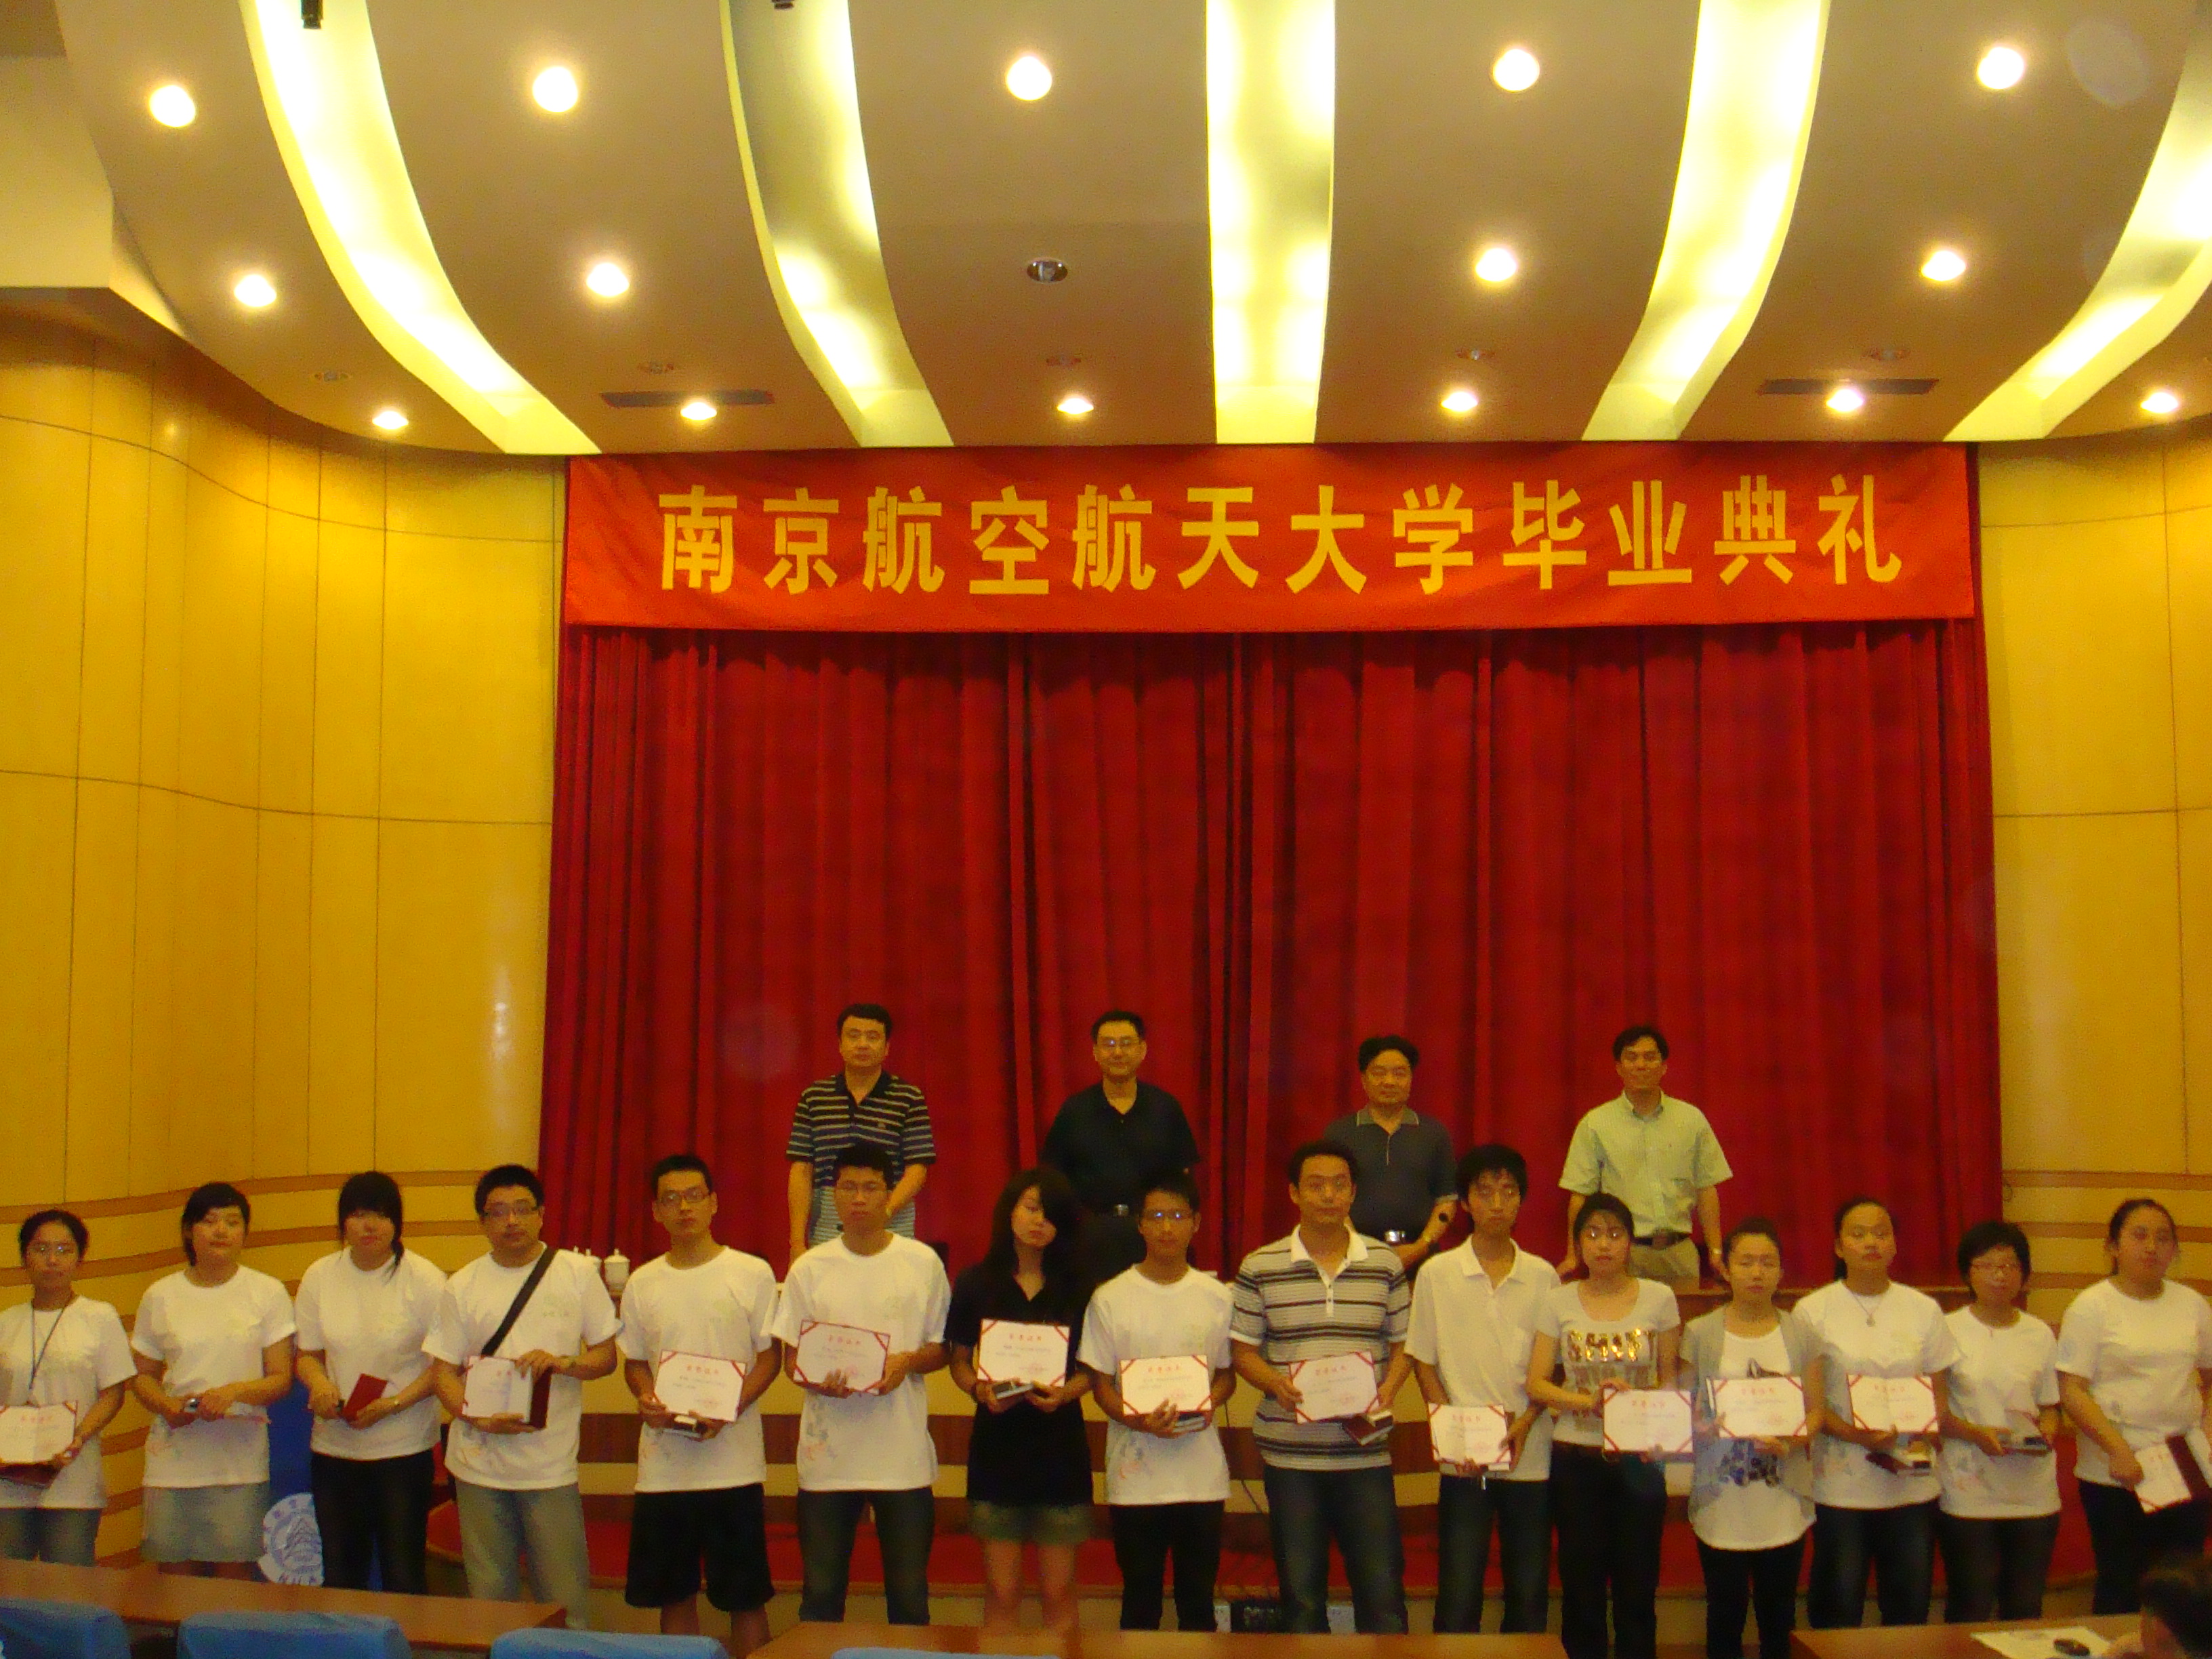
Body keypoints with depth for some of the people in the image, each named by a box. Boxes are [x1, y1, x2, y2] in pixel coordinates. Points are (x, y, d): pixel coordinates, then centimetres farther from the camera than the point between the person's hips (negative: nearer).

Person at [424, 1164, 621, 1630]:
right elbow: (443, 1369, 6)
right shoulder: (463, 1286, 6)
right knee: (489, 1597, 8)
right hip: (480, 1465, 1)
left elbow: (606, 1355, 6)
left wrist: (560, 1363, -15)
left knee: (565, 1600, -2)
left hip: (553, 1465, -1)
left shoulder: (577, 1274, 3)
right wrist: (478, 1418, -13)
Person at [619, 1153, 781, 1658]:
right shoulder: (642, 1283, 8)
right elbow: (634, 1363, 15)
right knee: (674, 1594, 10)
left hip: (734, 1461, -3)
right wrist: (645, 1399, -8)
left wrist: (731, 1407, -16)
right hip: (662, 1465, 3)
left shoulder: (753, 1274, -1)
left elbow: (769, 1356, 0)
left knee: (745, 1597, 2)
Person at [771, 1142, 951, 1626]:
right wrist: (818, 1381, -14)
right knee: (820, 1595, 8)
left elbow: (943, 1347, 8)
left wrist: (908, 1362, -13)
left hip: (903, 1454, -1)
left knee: (909, 1596, 6)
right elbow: (791, 1357, 7)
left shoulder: (923, 1263, 3)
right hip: (827, 1455, 1)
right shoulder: (809, 1269, 5)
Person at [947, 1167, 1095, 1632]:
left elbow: (1092, 1367, 5)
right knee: (1002, 1592, 3)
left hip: (1059, 1442, 0)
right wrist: (980, 1391, -13)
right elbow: (959, 1361, 7)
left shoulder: (1077, 1288, 3)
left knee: (1058, 1591, 4)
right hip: (997, 1442, 0)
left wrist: (1065, 1393, -15)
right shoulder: (976, 1283, 3)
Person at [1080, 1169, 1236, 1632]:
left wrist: (1209, 1403, -9)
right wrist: (1137, 1420, -17)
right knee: (1140, 1599, 6)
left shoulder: (1217, 1297, 6)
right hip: (1135, 1475, -1)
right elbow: (1099, 1383, 2)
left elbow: (1228, 1373, 14)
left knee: (1198, 1598, 8)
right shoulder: (1110, 1298, 1)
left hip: (1202, 1473, 1)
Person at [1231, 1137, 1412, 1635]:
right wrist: (1276, 1383, -15)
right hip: (1290, 1452, 0)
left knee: (1382, 1588, 2)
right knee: (1300, 1592, 9)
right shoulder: (1260, 1268, 0)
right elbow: (1243, 1350, 5)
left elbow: (1402, 1346, 10)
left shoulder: (1385, 1264, 5)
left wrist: (1384, 1396, -8)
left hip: (1365, 1450, 1)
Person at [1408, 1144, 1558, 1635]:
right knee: (1458, 1598, -2)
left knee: (1530, 1596, 6)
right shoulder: (1436, 1275, 1)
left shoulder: (1542, 1276, 5)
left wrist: (1526, 1421, -7)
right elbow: (1423, 1361, 4)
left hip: (1531, 1453, 2)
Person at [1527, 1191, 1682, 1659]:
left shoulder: (1658, 1298, 1)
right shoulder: (1558, 1302, 1)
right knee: (1581, 1584, 6)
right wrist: (1588, 1402, -17)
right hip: (1575, 1458, 0)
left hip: (1639, 1458, 0)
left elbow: (1670, 1378, 5)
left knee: (1637, 1585, 3)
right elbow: (1536, 1383, -1)